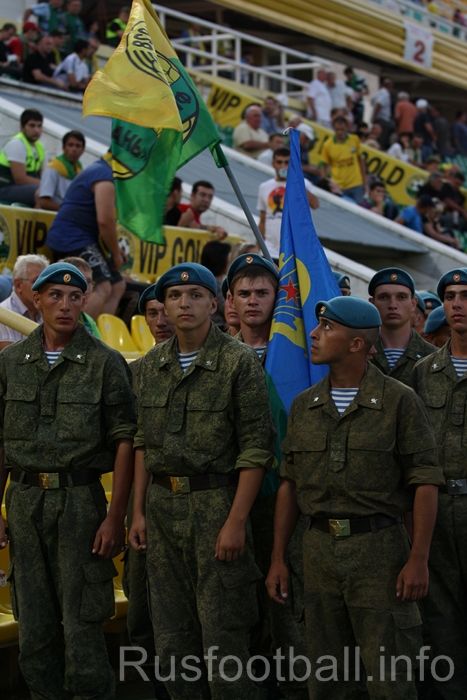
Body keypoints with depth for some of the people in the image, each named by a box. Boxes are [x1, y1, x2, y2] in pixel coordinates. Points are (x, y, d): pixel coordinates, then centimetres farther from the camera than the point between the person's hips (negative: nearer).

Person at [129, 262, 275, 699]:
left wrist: (236, 521, -16)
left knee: (222, 631, -3)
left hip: (216, 502, -6)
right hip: (162, 505, 6)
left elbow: (255, 449, -11)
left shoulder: (240, 363, -8)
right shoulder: (152, 365, 10)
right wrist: (138, 510, 9)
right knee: (171, 634, 11)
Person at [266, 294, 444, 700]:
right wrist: (278, 558, 9)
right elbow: (289, 484, 13)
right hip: (320, 547, 5)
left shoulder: (399, 401, -4)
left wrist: (419, 560, -14)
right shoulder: (304, 406, 11)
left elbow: (426, 483, -7)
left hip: (379, 548, -5)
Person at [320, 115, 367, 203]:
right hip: (339, 187, -2)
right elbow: (324, 167, -1)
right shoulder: (328, 145, -9)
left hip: (356, 185, 2)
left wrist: (364, 181, 10)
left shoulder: (355, 139, -2)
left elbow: (360, 159, 9)